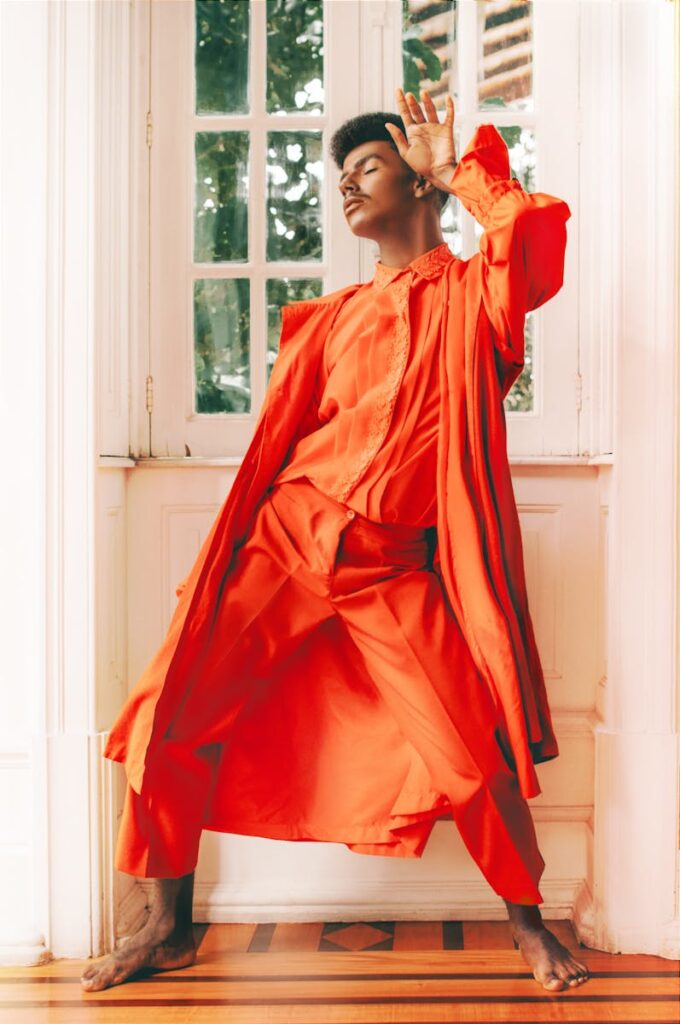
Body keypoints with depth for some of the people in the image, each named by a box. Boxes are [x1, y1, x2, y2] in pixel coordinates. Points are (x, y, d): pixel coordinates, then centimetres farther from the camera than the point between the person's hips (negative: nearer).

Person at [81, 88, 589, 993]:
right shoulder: (333, 317, 16)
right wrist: (220, 569, 11)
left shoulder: (473, 293, 5)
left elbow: (538, 225, -18)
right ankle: (170, 928, 17)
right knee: (172, 721, -3)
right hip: (288, 536, 4)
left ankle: (528, 922, 20)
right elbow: (275, 440, 16)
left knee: (473, 751, -8)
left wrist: (453, 170, -1)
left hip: (393, 565, -3)